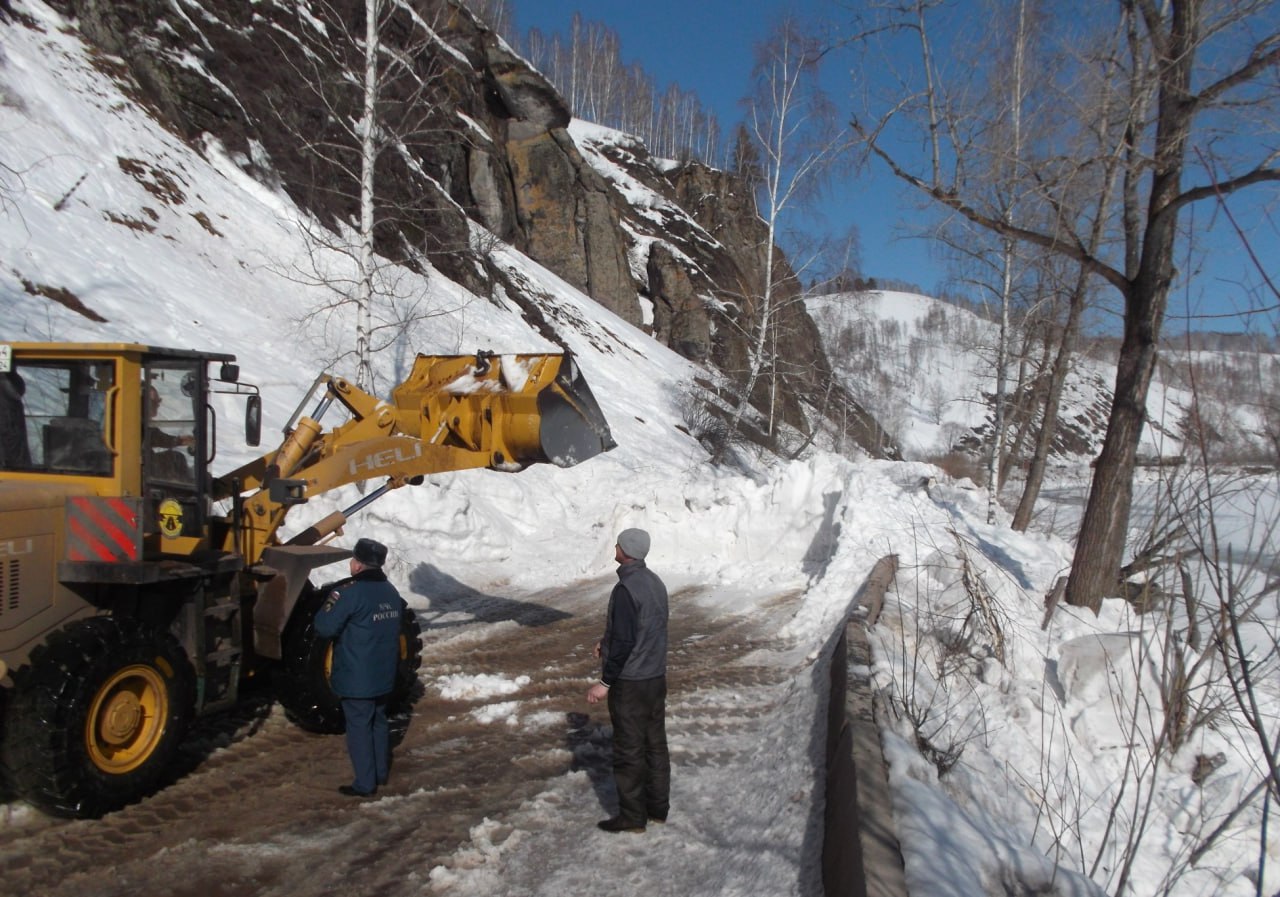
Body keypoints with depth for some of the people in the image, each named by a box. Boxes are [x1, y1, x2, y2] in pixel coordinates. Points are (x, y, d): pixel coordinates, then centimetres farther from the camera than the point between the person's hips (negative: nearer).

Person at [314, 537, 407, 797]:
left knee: (359, 727, 2)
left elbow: (324, 627, -17)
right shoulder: (391, 591, 6)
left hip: (356, 678, -7)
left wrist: (329, 606, -1)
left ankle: (364, 784, 7)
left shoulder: (350, 592, -19)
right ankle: (381, 773, 29)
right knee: (379, 722, 19)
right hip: (384, 675, 7)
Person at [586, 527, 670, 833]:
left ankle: (632, 816, 14)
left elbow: (624, 641, -23)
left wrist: (606, 681, -16)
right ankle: (658, 808, 26)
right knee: (655, 745, 15)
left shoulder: (626, 589, -22)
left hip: (630, 682, -8)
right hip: (657, 678, 8)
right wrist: (608, 645, 19)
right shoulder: (655, 583, 5)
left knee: (629, 750, 4)